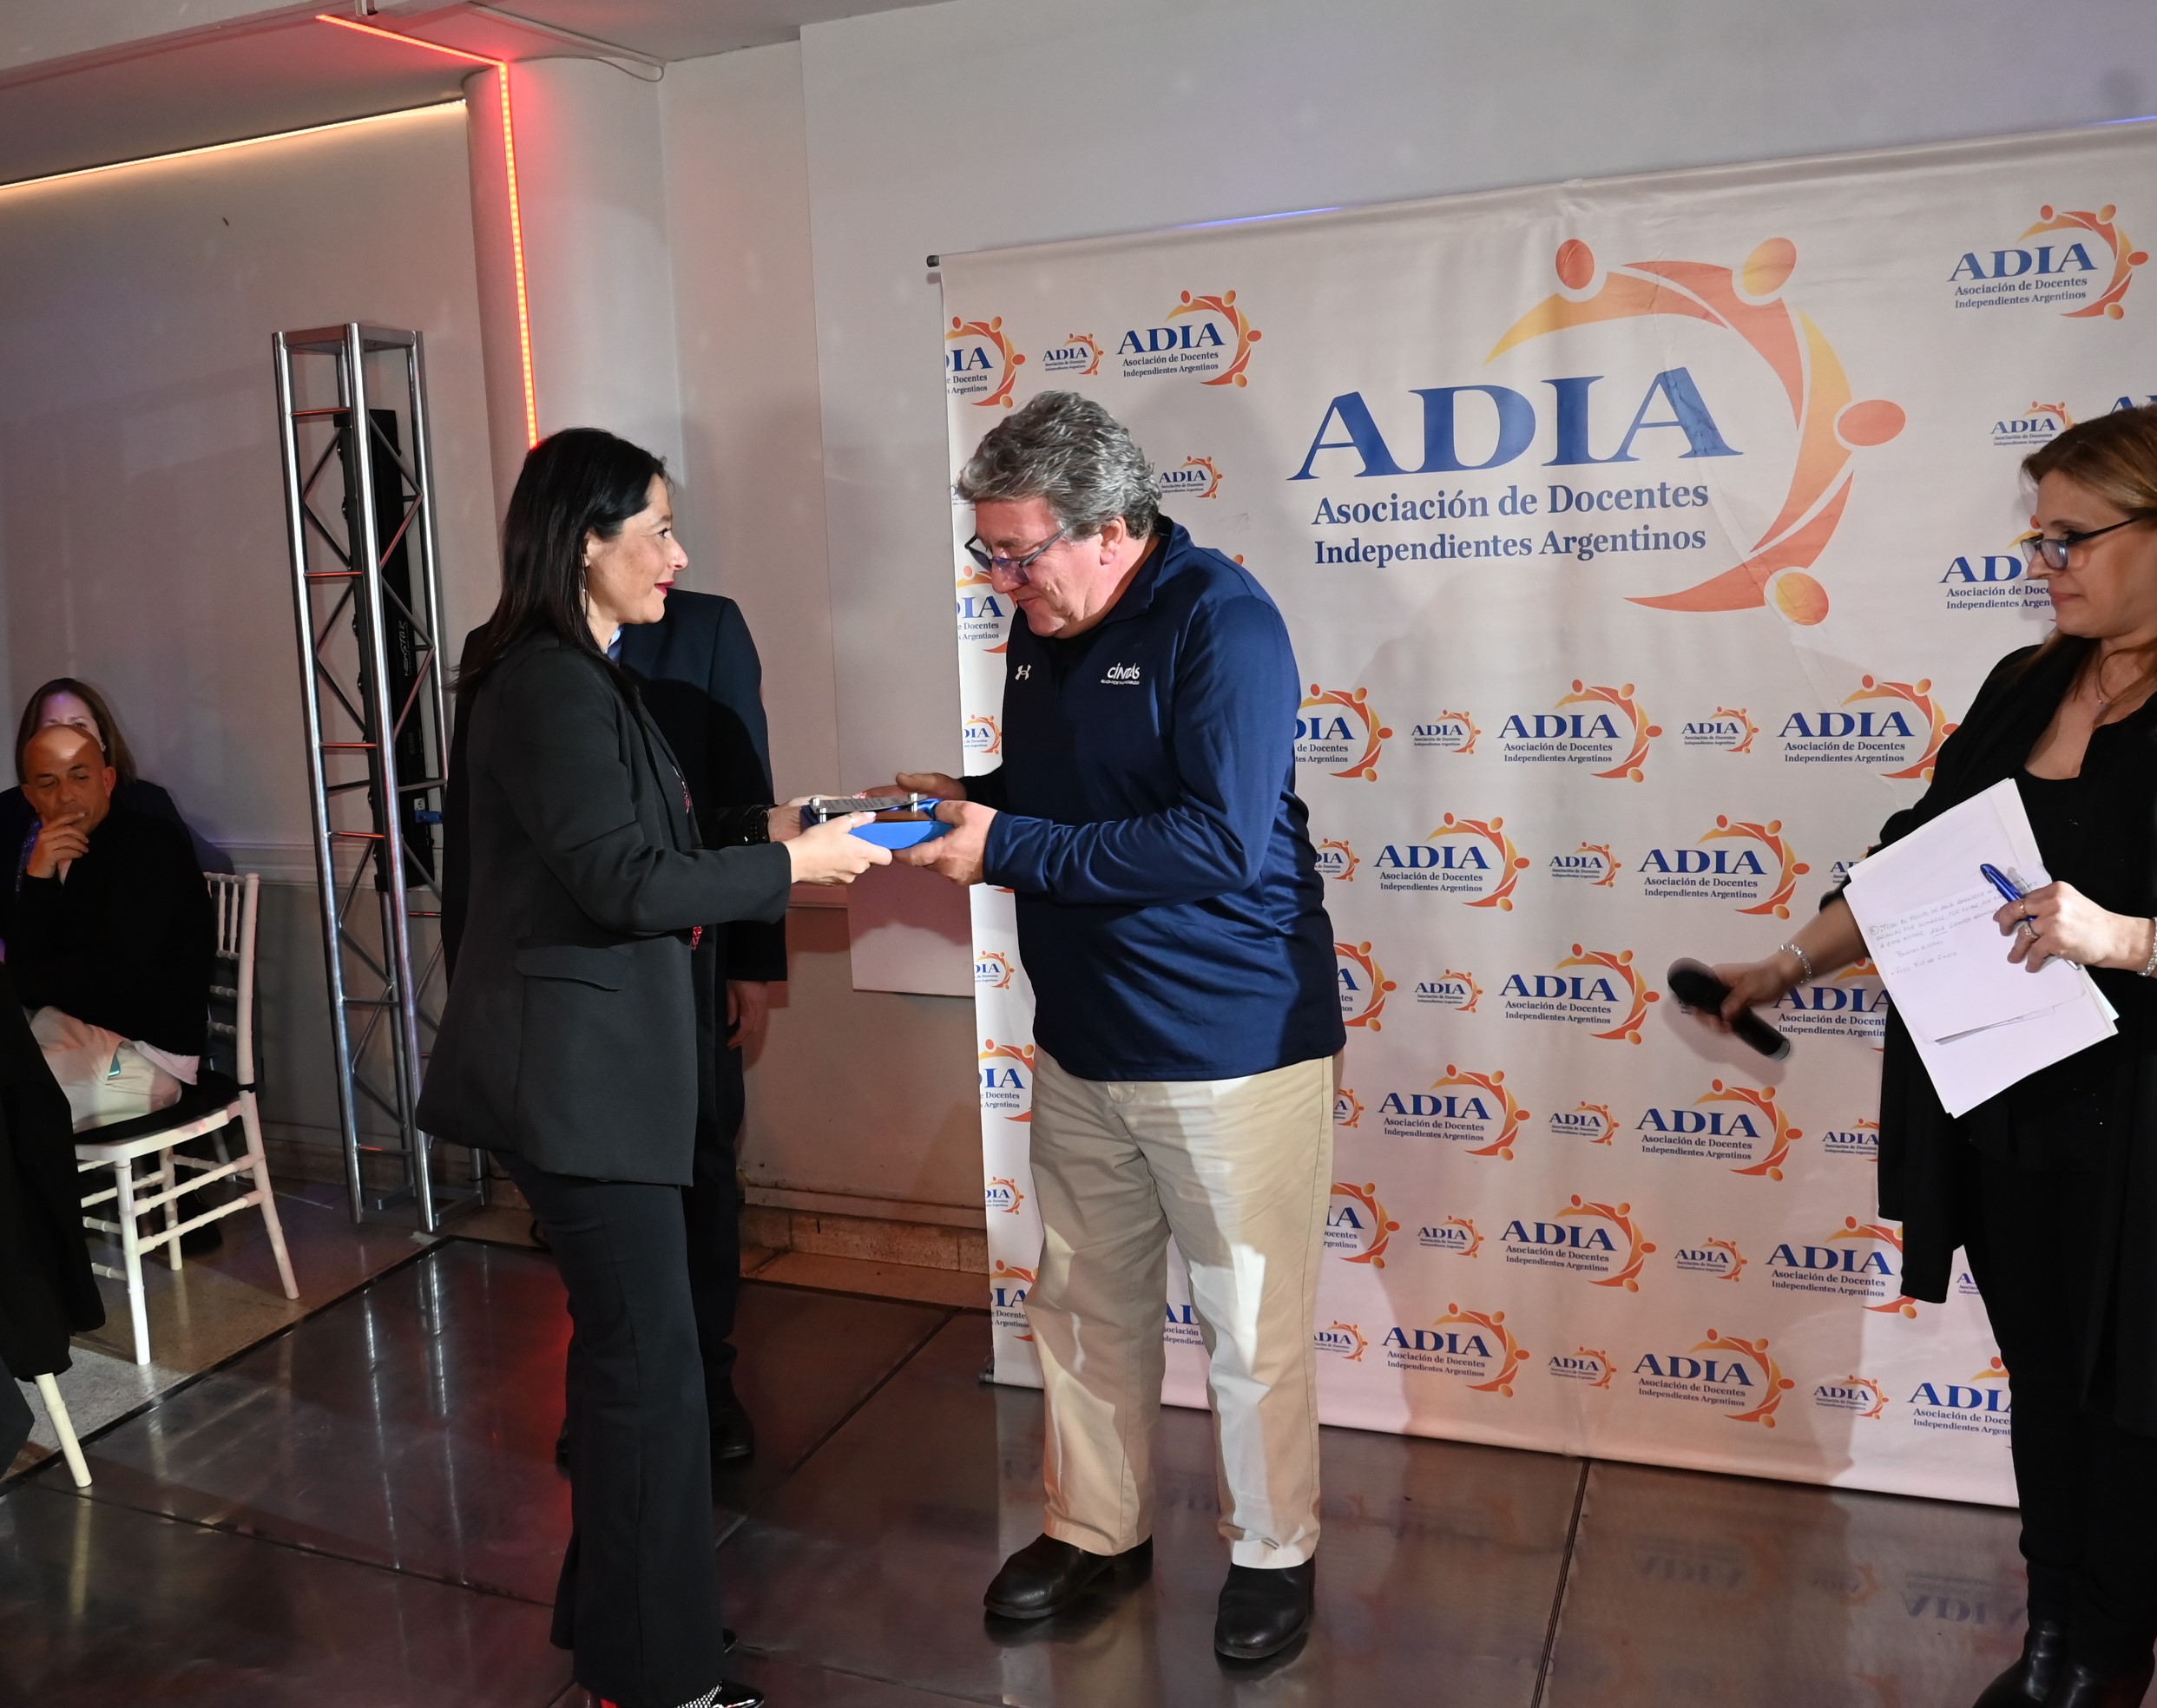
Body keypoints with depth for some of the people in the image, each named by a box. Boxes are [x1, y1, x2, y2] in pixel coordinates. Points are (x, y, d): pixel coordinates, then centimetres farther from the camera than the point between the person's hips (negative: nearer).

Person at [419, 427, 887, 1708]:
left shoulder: (571, 677, 15)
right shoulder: (549, 685, -17)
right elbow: (623, 880, -22)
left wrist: (755, 838, 9)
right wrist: (789, 864, -13)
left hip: (597, 1058, 11)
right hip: (578, 1068, -11)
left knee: (627, 1343, 19)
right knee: (651, 1359, -2)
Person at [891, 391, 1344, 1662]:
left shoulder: (1221, 621, -18)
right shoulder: (1042, 629, 6)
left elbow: (1218, 842, -28)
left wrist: (1009, 847, -23)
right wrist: (964, 797, -2)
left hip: (1231, 1044, -7)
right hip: (1081, 1042, 7)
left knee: (1254, 1329, 9)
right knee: (1085, 1307, 18)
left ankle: (1275, 1552, 31)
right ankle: (1098, 1528, 38)